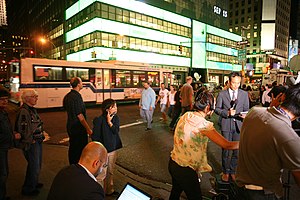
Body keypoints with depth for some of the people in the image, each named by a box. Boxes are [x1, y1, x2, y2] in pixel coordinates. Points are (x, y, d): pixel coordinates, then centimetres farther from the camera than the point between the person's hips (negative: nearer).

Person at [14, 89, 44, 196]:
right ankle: (28, 189, 21)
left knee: (37, 165, 21)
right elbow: (23, 130, -22)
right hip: (31, 144, -9)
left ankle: (34, 183, 41)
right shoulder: (23, 112, -20)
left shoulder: (32, 110, 10)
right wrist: (28, 144, -15)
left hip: (37, 142, 9)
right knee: (34, 166, 2)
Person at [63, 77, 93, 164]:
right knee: (80, 150, 2)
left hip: (70, 127, 10)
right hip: (78, 128, -10)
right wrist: (88, 129, -15)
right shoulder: (77, 97, -22)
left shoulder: (67, 96, 7)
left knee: (72, 148, 20)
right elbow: (80, 116, -23)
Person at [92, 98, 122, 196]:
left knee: (110, 172, 22)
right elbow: (95, 137, -15)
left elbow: (116, 131, -12)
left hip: (113, 149, 7)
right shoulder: (99, 120, -20)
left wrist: (109, 122, -22)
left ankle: (109, 190, 41)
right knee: (102, 174, 5)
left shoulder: (116, 118, -1)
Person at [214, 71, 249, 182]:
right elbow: (217, 109, 2)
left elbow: (246, 109, 10)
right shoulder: (222, 94, 2)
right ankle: (225, 172, 22)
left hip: (239, 125, 2)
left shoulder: (244, 94, 8)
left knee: (236, 150, 8)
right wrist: (227, 113, -15)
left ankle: (232, 171, 27)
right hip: (226, 125, -2)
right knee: (226, 150, 3)